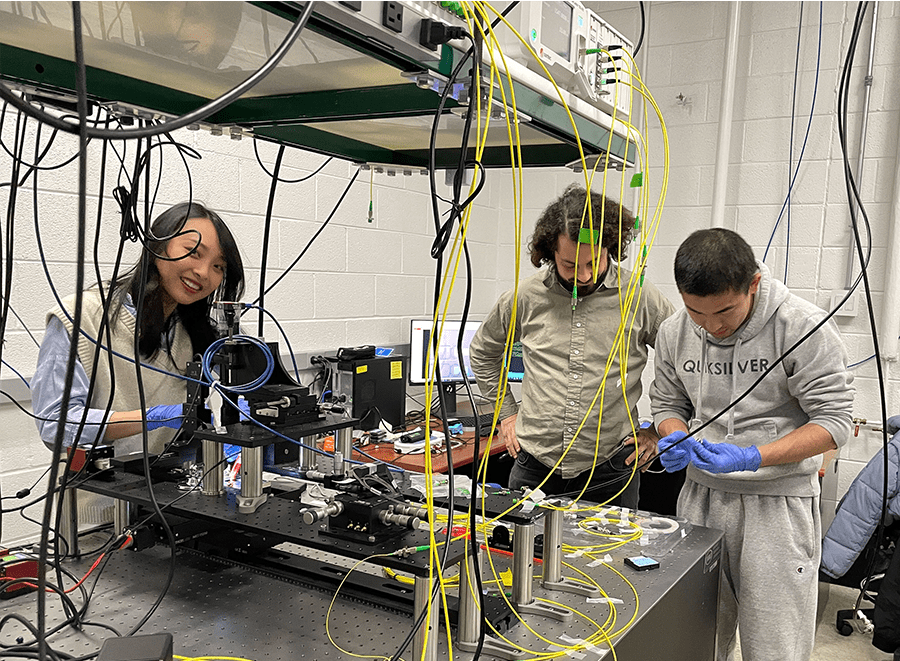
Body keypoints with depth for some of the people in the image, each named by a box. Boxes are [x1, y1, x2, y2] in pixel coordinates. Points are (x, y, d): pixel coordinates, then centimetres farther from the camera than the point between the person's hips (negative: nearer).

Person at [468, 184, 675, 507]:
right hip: (534, 467, 2)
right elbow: (482, 352, 16)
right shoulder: (527, 297, -2)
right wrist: (506, 412, 11)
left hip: (610, 471, -1)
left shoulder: (640, 298, -6)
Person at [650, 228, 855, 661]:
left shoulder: (804, 328, -15)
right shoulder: (674, 333, -1)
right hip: (701, 495, 4)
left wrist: (753, 458, -24)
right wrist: (675, 440, -11)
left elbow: (834, 421, -13)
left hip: (777, 503, -4)